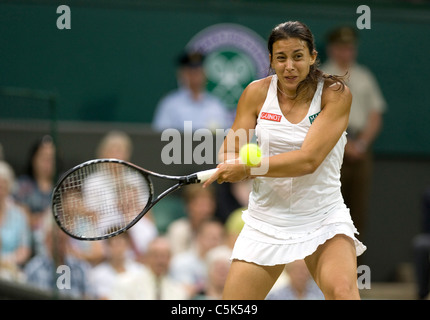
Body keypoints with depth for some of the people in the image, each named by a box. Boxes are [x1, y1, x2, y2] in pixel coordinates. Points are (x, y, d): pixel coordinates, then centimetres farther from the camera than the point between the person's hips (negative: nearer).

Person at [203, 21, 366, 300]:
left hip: (324, 218, -3)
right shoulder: (257, 93, 0)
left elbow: (309, 159, -19)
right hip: (266, 221, 3)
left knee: (342, 290, -29)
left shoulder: (335, 94, -9)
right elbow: (229, 154, 3)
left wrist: (247, 168, -21)